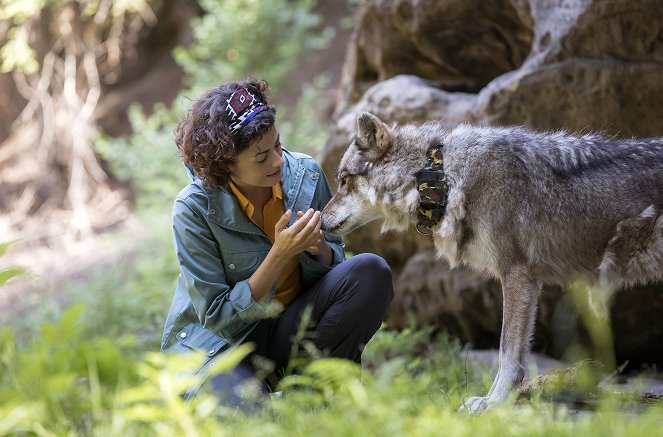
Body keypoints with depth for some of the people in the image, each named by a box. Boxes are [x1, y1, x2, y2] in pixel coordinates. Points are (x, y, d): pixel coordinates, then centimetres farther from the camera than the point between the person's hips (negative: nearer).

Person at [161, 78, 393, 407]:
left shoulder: (306, 174, -9)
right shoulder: (193, 209, -21)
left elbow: (335, 266, 5)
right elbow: (217, 316, -19)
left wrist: (319, 249, -20)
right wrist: (280, 255, -29)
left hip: (293, 327, 5)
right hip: (221, 341, -5)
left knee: (371, 271, -20)